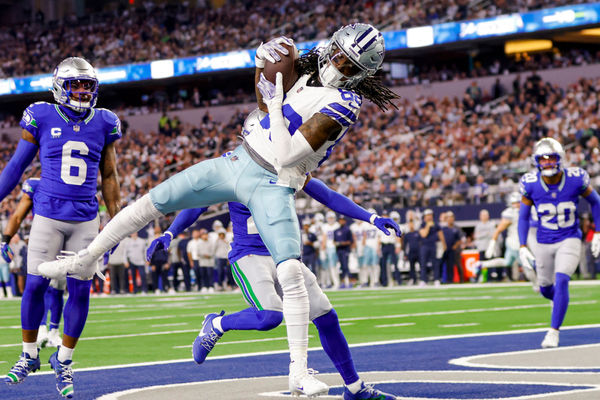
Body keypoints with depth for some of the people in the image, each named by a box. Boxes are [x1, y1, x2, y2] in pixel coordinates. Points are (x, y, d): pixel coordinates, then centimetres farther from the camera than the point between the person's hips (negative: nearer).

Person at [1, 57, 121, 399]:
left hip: (86, 220, 2)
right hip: (48, 216, -2)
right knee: (35, 284, -2)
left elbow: (109, 177, 12)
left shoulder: (103, 124, 4)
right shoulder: (42, 118, -2)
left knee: (80, 290, -1)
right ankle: (29, 355, 18)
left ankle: (64, 361, 15)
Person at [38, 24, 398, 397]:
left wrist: (275, 105, -16)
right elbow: (264, 98, 22)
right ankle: (86, 258, 30)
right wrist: (262, 62, 4)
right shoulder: (311, 66, 3)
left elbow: (286, 157, -23)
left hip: (271, 185, -7)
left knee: (291, 272, -23)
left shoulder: (344, 103, -18)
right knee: (152, 202, 10)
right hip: (237, 160, 7)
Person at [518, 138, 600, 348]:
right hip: (544, 243, 2)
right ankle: (558, 300, 51)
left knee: (561, 281, -20)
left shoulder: (576, 179, -16)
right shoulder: (531, 184, -14)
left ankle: (554, 331, -11)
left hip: (569, 240, -2)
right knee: (546, 288, 13)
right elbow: (523, 216, -1)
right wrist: (522, 247, -8)